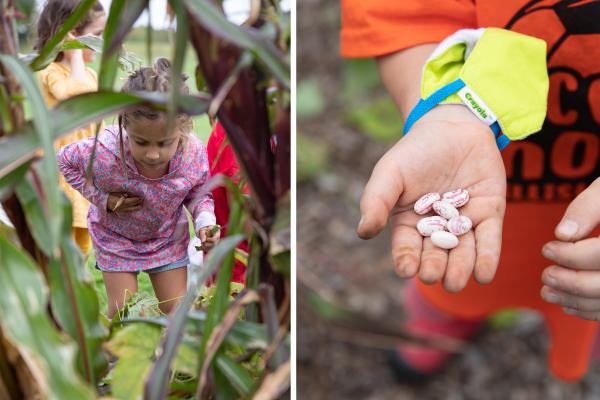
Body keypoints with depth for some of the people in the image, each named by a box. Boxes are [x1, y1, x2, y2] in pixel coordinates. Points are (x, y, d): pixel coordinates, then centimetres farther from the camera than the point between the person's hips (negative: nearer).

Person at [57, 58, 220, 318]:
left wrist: (205, 222, -28)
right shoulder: (103, 153, -36)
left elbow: (198, 193, -7)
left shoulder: (195, 153, -30)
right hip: (117, 238, -2)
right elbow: (64, 161, -12)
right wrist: (103, 198, -22)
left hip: (168, 238, 2)